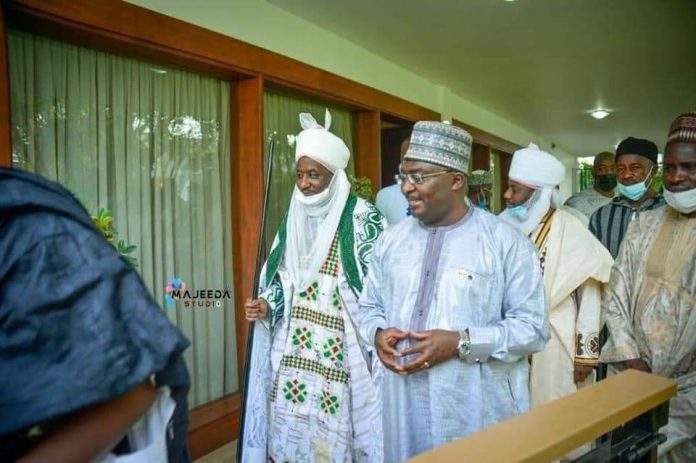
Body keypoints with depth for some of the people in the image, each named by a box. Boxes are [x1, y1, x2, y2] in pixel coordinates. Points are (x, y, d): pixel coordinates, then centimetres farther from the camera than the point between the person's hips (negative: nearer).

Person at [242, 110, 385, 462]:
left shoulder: (363, 219, -11)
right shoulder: (294, 219, 8)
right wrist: (266, 306, -4)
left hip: (338, 354, -5)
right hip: (293, 350, 5)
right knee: (290, 428, 13)